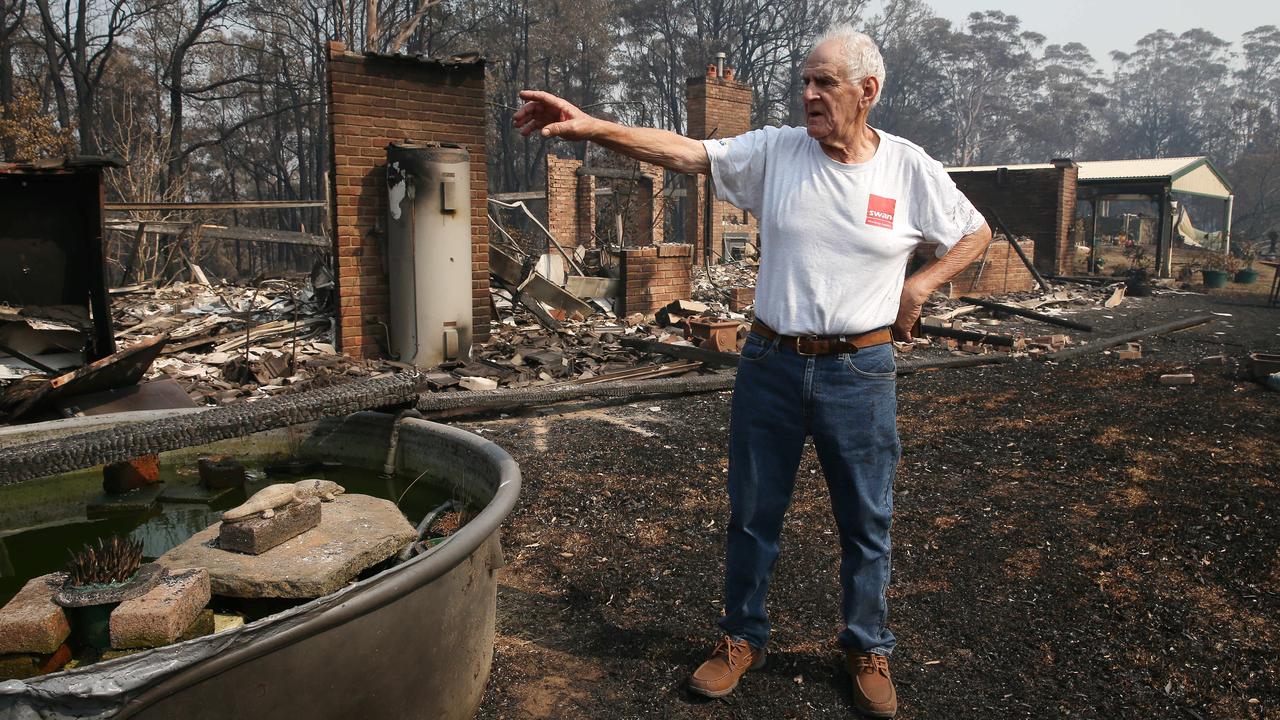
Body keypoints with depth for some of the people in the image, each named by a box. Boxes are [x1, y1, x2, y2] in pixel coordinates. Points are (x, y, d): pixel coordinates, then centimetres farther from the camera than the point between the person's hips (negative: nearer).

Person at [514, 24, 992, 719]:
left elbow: (975, 233, 14)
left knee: (866, 524, 12)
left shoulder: (910, 168, -1)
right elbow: (683, 151, -13)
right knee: (752, 513, 12)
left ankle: (867, 650, 34)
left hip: (860, 371, 0)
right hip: (771, 363, 1)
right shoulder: (775, 151, -2)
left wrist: (920, 283, -1)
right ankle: (743, 640, 34)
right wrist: (590, 127, -25)